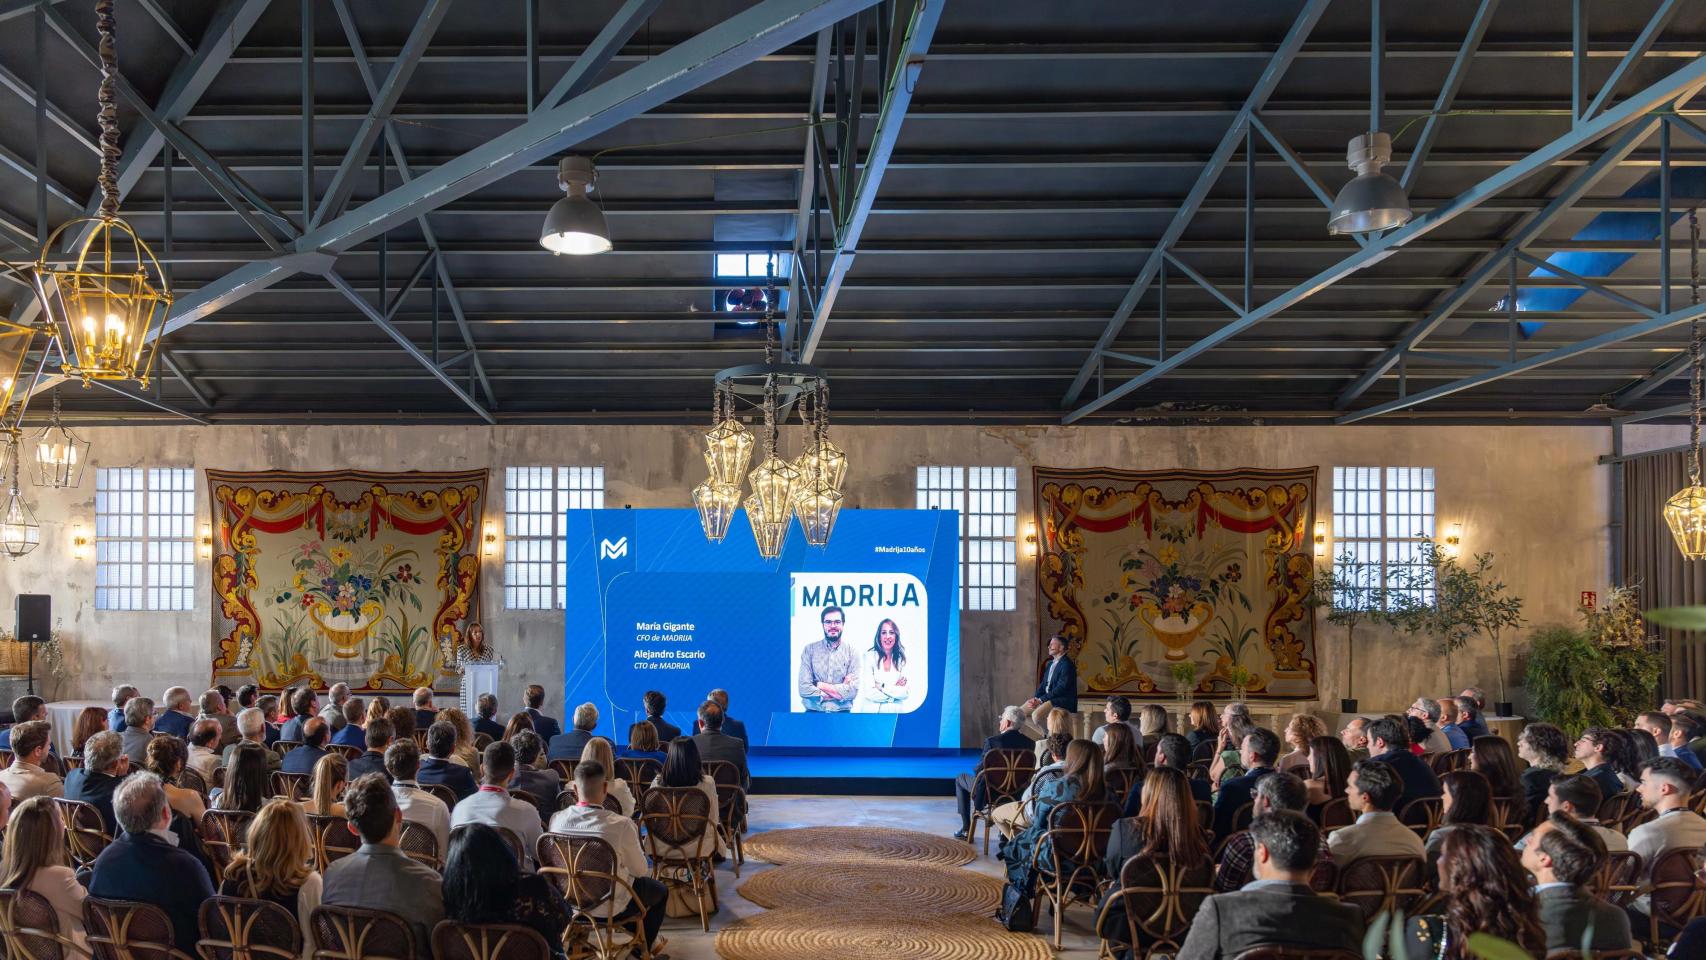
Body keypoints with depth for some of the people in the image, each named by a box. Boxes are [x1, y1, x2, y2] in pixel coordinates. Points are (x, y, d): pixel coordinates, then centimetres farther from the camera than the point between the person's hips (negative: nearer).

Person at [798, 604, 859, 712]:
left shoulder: (851, 653, 5)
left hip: (841, 715, 0)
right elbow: (804, 689, -5)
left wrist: (819, 685, -5)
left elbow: (853, 691, -5)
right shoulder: (809, 650, 3)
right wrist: (840, 690, -6)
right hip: (814, 713, 0)